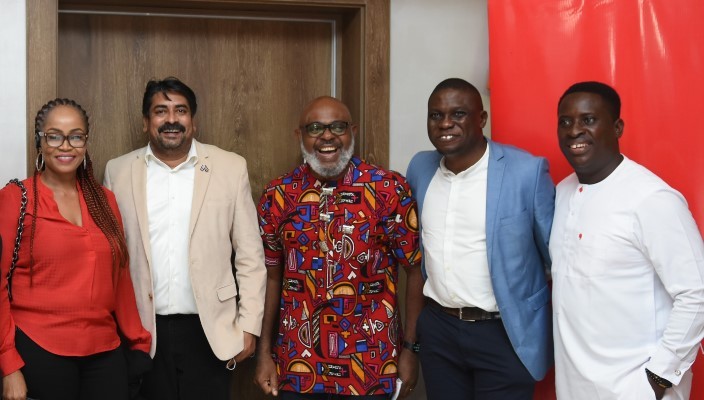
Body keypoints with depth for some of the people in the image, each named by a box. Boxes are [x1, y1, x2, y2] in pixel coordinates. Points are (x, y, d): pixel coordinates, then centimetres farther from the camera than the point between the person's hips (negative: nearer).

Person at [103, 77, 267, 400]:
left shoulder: (230, 167, 0)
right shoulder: (119, 171, 3)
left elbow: (250, 254, 1)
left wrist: (249, 325, -3)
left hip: (210, 330, -1)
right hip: (143, 331, 1)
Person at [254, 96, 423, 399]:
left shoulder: (389, 189, -8)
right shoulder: (278, 196, -1)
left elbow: (416, 270, -3)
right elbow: (272, 276, 7)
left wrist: (410, 349, -4)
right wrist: (264, 352, 6)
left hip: (372, 366, -1)